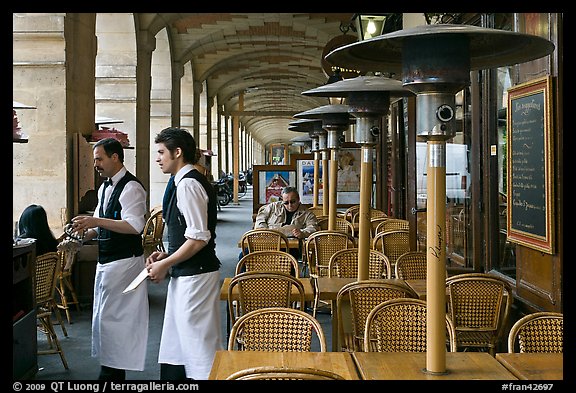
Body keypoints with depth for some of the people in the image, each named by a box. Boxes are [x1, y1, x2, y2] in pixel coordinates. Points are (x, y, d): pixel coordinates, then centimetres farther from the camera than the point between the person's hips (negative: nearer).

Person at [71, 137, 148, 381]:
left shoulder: (131, 187, -15)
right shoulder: (104, 188, 13)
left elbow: (135, 226, -24)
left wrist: (97, 221, -27)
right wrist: (84, 234, 3)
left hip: (124, 262, -10)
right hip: (105, 262, 10)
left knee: (110, 318, -4)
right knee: (102, 317, 16)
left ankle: (112, 373, 8)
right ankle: (112, 371, 28)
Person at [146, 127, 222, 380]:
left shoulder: (188, 184, -18)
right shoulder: (184, 182, 13)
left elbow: (198, 238, -23)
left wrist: (165, 264, -14)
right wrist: (167, 256, 11)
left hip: (195, 276, -10)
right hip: (185, 275, 10)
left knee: (200, 344, -2)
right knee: (176, 344, 19)